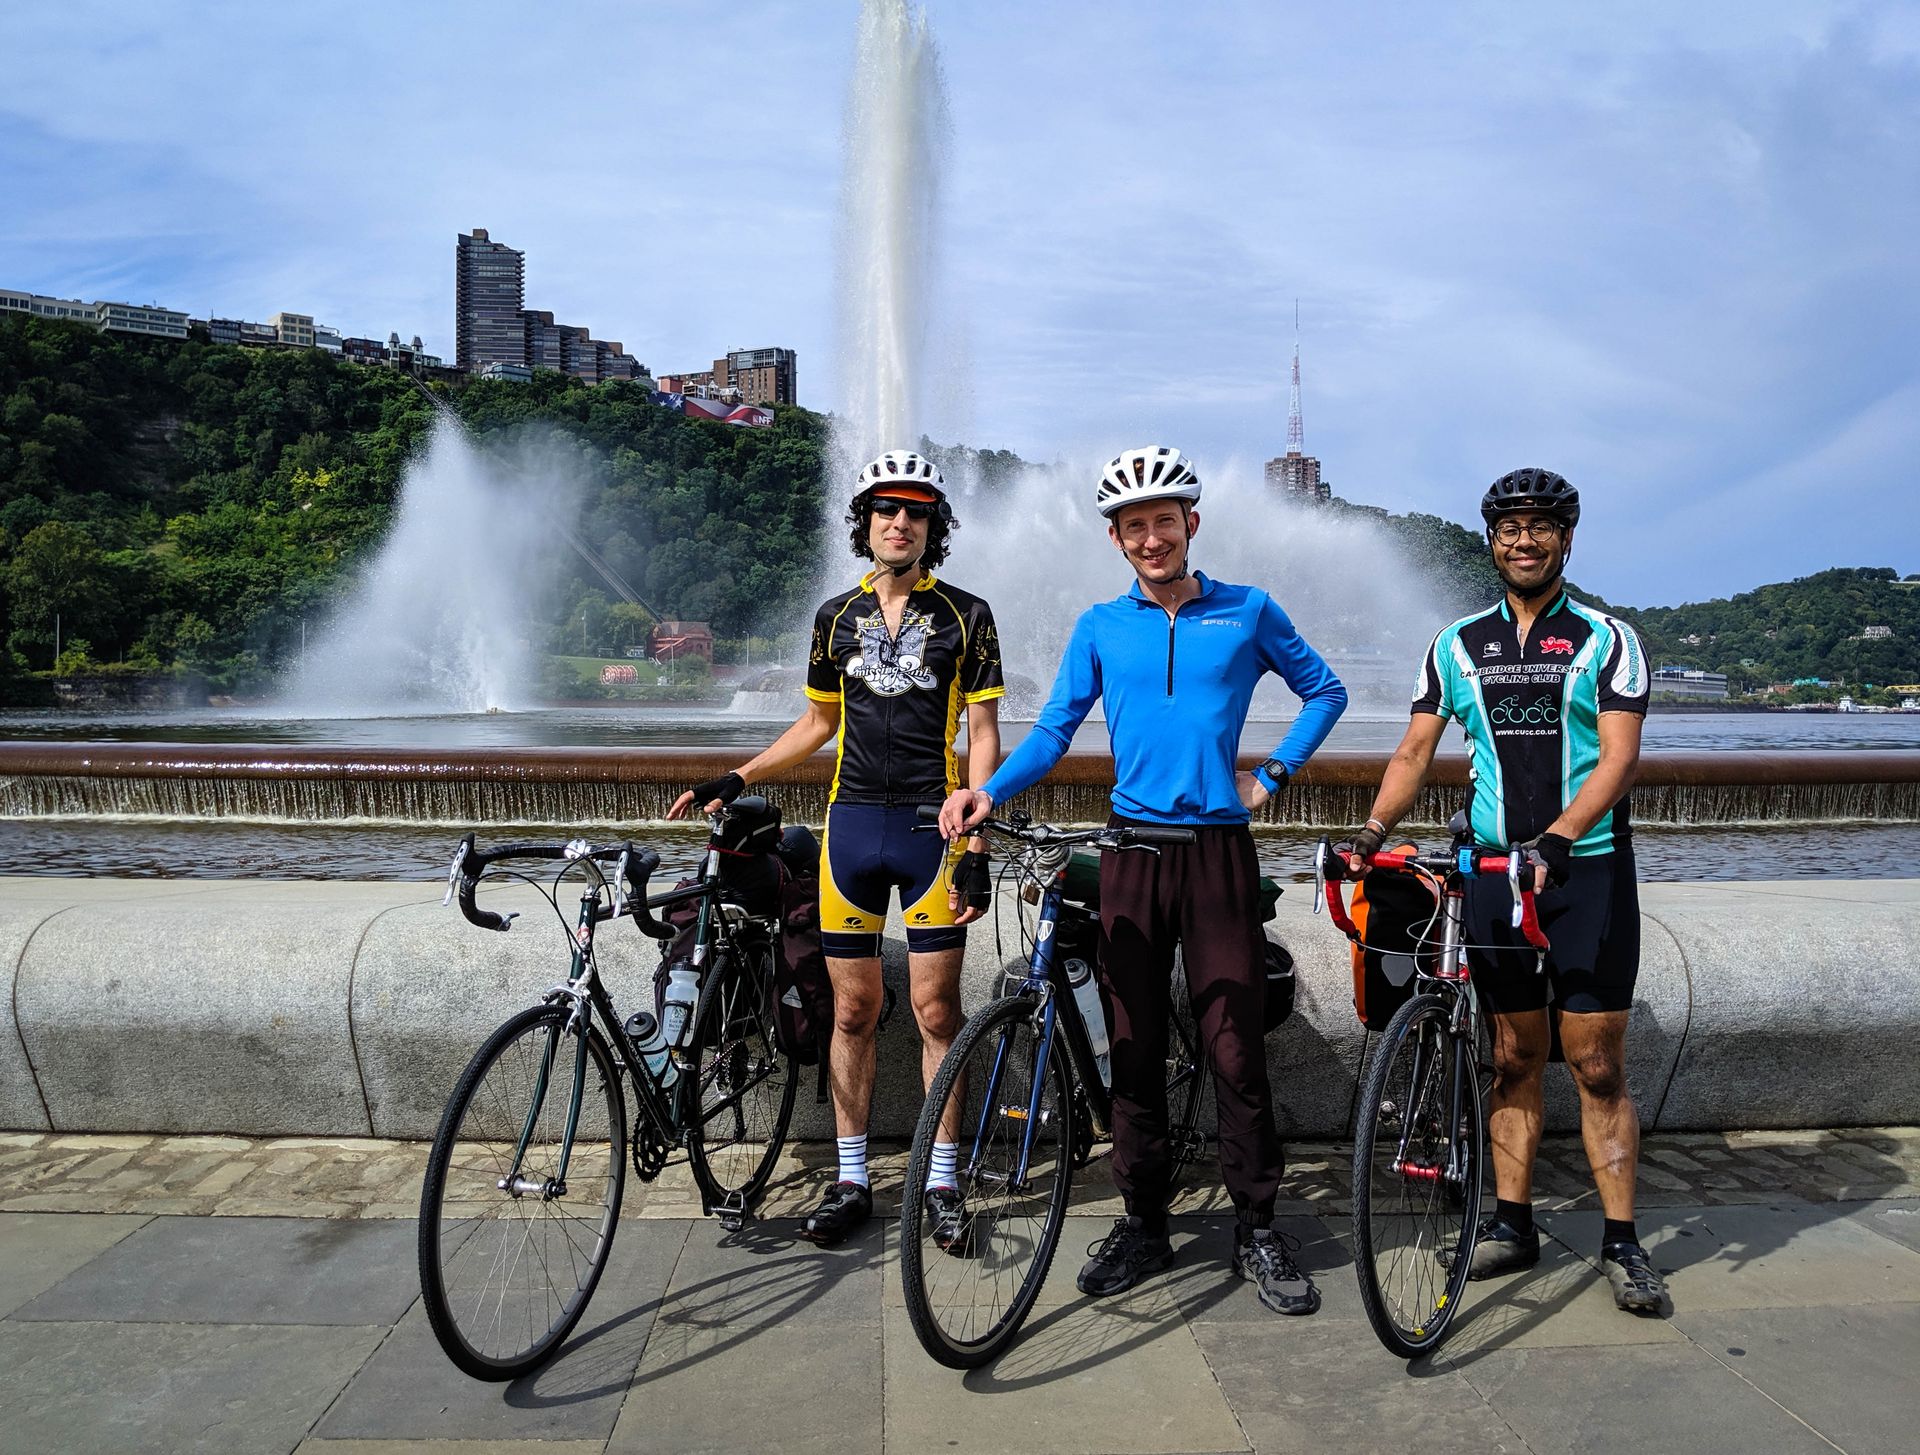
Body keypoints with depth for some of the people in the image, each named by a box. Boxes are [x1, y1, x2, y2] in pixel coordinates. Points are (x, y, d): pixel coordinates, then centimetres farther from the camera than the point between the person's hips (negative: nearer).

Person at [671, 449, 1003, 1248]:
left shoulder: (965, 616, -1)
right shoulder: (836, 615, 10)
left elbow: (983, 735, -3)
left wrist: (977, 849, -11)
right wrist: (736, 778, 12)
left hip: (931, 828, -3)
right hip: (851, 825, 3)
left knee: (937, 1014, 2)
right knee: (853, 1012, 8)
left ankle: (942, 1181, 15)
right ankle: (850, 1179, 19)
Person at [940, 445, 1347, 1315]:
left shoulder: (1248, 612, 5)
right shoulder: (1101, 626, 8)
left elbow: (1325, 691, 15)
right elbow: (1055, 727, 5)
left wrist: (1272, 775, 4)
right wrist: (989, 793, -11)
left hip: (1218, 849, -2)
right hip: (1131, 849, 2)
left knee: (1235, 1047, -1)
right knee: (1134, 1045, 6)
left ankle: (1256, 1226, 14)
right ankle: (1144, 1223, 19)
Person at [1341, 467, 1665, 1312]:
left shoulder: (1607, 640, 0)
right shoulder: (1458, 645, 9)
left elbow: (1619, 756, -11)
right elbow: (1415, 750, 5)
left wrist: (1555, 839, -27)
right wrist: (1374, 829, -12)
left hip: (1587, 869, -2)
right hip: (1493, 869, 3)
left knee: (1596, 1064, 0)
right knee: (1514, 1059, 10)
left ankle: (1620, 1240, 10)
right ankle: (1513, 1222, 20)